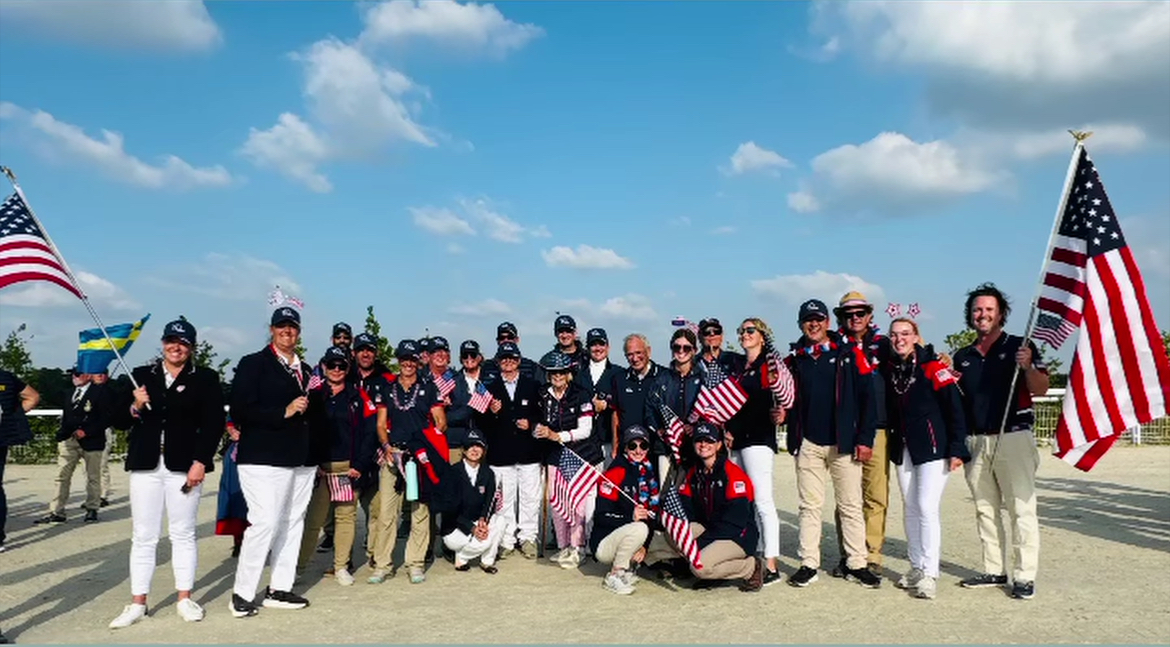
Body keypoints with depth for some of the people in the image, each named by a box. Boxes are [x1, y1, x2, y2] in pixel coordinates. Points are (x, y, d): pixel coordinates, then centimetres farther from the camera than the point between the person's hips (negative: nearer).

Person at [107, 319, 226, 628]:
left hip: (185, 466, -2)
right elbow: (117, 419, 9)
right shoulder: (141, 375, 10)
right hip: (146, 465, 2)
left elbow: (214, 423, -4)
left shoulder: (205, 379, 2)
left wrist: (200, 462, -12)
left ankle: (185, 599, 16)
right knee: (143, 536, 7)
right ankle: (137, 603, 17)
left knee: (183, 534, 6)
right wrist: (134, 407, -12)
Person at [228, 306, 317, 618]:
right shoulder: (253, 364, -1)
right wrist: (284, 412, -16)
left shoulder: (305, 369, 18)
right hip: (264, 459, -6)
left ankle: (279, 589, 17)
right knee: (264, 522, -9)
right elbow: (240, 411, -11)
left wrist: (307, 408, 5)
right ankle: (242, 594, 4)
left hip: (301, 460, 6)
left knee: (292, 523, 7)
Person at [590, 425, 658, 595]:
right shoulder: (616, 472, -14)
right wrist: (631, 518, -30)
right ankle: (614, 576, -15)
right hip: (603, 544, -7)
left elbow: (651, 514, 6)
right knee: (639, 529, -32)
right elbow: (601, 517, -17)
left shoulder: (650, 474, 7)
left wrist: (644, 545, -8)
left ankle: (629, 565, 7)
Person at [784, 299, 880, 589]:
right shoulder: (794, 360, 8)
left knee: (850, 506, 5)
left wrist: (864, 438, -7)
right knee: (810, 506, 7)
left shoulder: (850, 354, -1)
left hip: (844, 443, -2)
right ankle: (809, 564, 14)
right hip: (808, 443, 3)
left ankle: (857, 564, 14)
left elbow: (867, 396, -3)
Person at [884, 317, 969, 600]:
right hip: (903, 449, 6)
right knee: (910, 509, 11)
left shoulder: (932, 368, -10)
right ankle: (916, 567, 21)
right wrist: (893, 443, 9)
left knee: (927, 508, -9)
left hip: (932, 448, -6)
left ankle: (929, 573, 0)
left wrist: (957, 449, -15)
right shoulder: (889, 369, 6)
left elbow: (954, 408, -12)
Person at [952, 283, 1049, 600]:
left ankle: (1025, 576, 3)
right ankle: (994, 570, 21)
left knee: (1021, 508, -3)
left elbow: (1041, 389, -9)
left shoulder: (1020, 347, 0)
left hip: (1013, 437, -5)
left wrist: (1028, 367, -26)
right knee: (986, 509, 11)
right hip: (974, 441, 5)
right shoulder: (962, 357, 14)